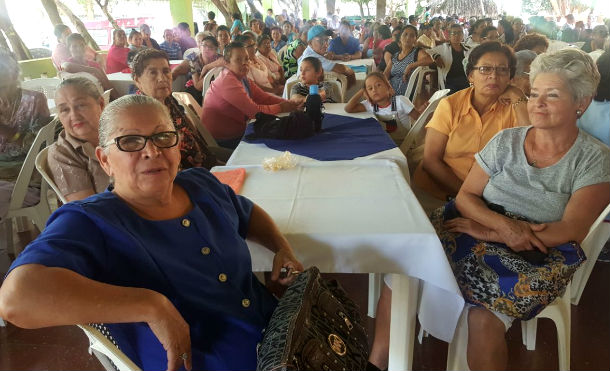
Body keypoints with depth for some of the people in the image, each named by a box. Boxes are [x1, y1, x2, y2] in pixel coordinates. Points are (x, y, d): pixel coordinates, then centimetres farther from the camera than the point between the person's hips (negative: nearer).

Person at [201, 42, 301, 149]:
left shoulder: (243, 77, 6)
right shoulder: (227, 81, -22)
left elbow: (264, 97, 2)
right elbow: (254, 111, -24)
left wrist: (287, 103, -11)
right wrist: (281, 108, -16)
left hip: (237, 131, 8)